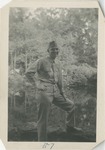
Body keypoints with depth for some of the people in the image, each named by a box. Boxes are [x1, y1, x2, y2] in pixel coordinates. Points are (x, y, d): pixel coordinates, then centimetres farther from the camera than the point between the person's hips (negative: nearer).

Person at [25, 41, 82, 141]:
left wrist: (62, 94, 19)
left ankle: (69, 126, 32)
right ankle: (42, 140, 9)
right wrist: (35, 83, -8)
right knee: (43, 119, -3)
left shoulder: (57, 64, 14)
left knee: (71, 105, 14)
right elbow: (28, 73, -11)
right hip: (44, 92, -7)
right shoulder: (42, 61, -8)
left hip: (55, 92, 7)